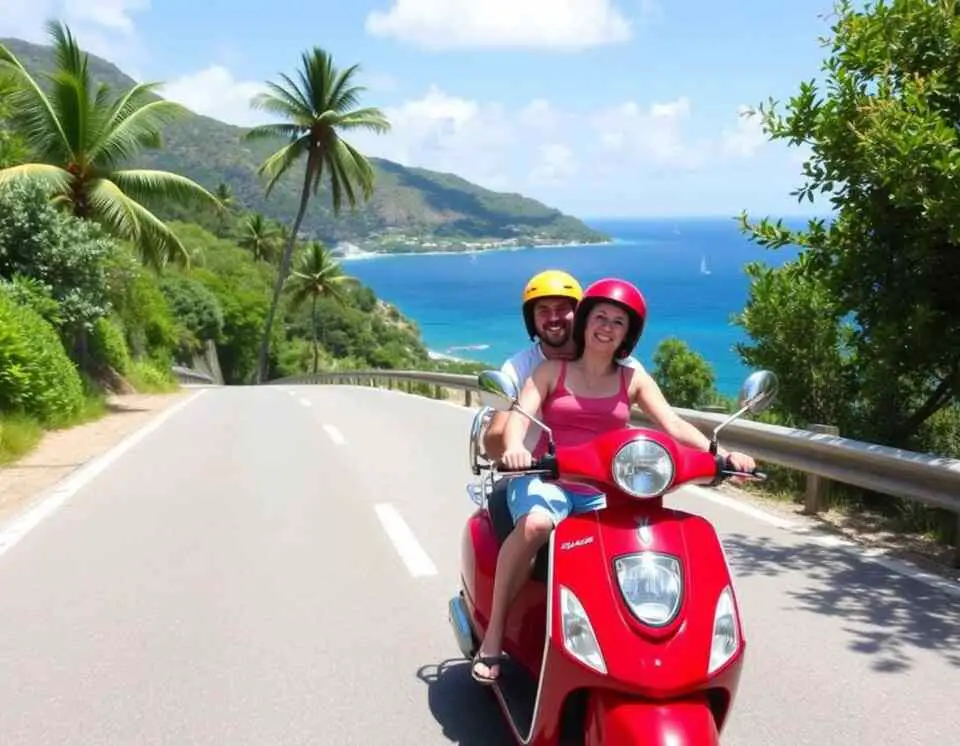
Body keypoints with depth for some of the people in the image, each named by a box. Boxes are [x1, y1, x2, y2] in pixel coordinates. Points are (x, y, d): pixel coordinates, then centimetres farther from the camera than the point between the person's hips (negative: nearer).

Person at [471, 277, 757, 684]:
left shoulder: (633, 379, 12)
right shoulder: (551, 371, 6)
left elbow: (674, 424, 2)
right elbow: (519, 416, -9)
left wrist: (721, 453, -16)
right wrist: (514, 446, -33)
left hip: (604, 492, 3)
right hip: (547, 481, -2)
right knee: (535, 524, -36)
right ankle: (494, 633, -22)